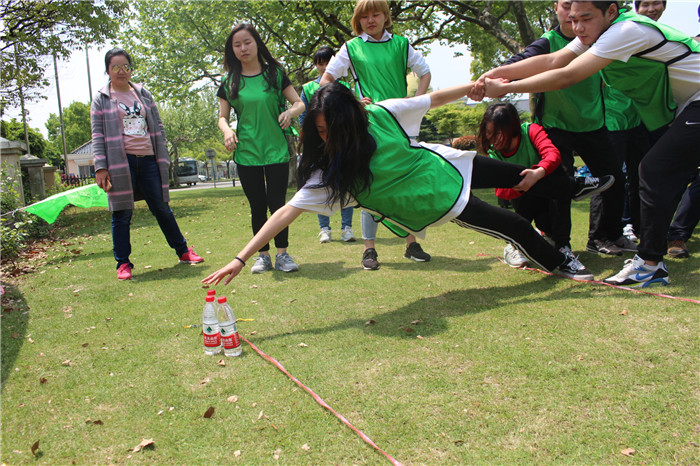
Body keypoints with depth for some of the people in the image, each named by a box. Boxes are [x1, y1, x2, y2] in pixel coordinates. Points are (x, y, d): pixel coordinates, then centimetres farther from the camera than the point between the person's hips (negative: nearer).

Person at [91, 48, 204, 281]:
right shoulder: (101, 99, 5)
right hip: (120, 162, -3)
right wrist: (100, 167, -7)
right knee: (122, 214, 0)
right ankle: (123, 264, 9)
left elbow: (158, 128, 15)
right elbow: (98, 136, 2)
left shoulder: (144, 94, 15)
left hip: (148, 159, 3)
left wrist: (163, 157, 8)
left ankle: (183, 251, 19)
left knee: (162, 209, 8)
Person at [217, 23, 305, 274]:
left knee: (277, 204, -4)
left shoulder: (275, 73, 5)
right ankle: (263, 255, 16)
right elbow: (222, 116, 12)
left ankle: (282, 254, 7)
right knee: (257, 207, 6)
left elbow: (299, 103, 7)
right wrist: (227, 130, -11)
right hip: (246, 153, 1)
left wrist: (290, 112, -15)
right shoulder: (229, 82, 7)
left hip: (276, 150, -1)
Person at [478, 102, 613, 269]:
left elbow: (553, 154, -35)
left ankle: (562, 244, -30)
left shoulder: (530, 131, -17)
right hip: (525, 199, 1)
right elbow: (500, 191, -18)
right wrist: (515, 187, -41)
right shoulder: (493, 154, -10)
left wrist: (538, 173, -55)